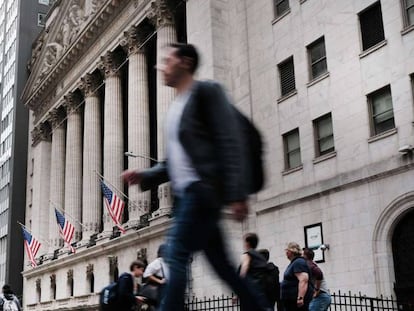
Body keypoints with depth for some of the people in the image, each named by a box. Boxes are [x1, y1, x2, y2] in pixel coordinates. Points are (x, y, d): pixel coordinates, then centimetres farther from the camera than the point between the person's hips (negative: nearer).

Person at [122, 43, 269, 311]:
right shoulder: (176, 108, 23)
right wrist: (145, 176, 11)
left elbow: (231, 143, -12)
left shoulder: (206, 92, -2)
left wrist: (237, 194, -20)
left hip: (202, 190, -9)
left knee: (176, 255, -13)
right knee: (221, 263, 8)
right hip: (186, 193, 9)